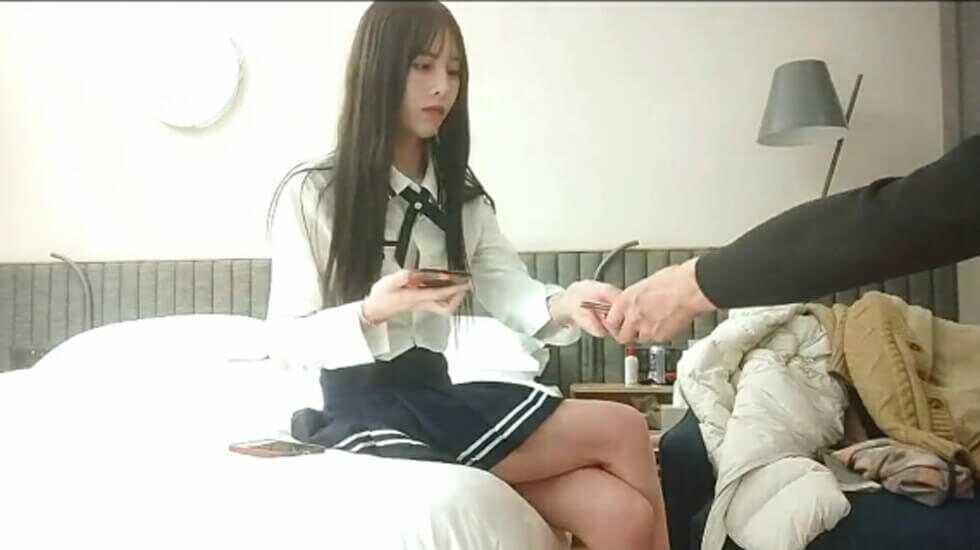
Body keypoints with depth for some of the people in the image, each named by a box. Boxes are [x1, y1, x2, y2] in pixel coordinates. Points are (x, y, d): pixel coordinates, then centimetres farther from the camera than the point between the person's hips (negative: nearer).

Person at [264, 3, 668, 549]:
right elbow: (289, 339, -6)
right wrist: (373, 311, -25)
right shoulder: (311, 192, -5)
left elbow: (511, 291, -3)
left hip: (439, 395, 6)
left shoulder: (461, 192, 12)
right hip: (364, 412, -5)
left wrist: (563, 304, -26)